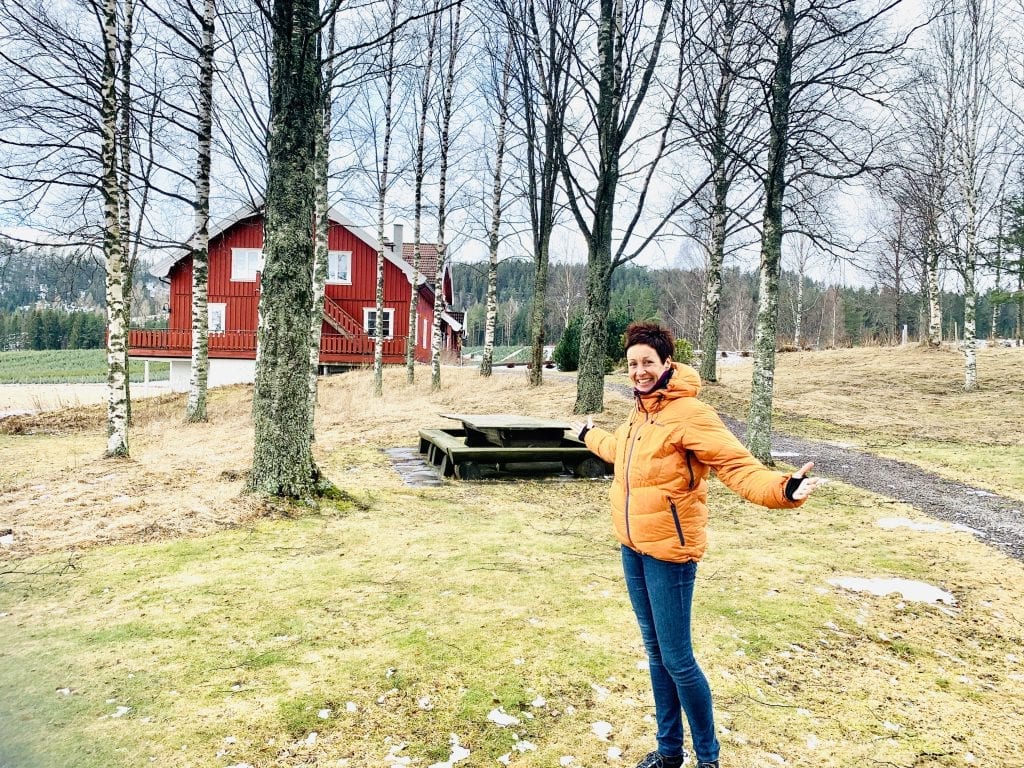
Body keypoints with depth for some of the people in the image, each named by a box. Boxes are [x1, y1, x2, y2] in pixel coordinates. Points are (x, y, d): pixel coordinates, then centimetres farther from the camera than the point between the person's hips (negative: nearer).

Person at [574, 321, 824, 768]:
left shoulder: (689, 413, -17)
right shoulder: (640, 412, 8)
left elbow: (737, 466, -26)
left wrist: (782, 488, -44)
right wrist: (589, 434, 47)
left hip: (668, 552, -8)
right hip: (633, 548, 8)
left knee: (677, 660, 1)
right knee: (655, 652, 18)